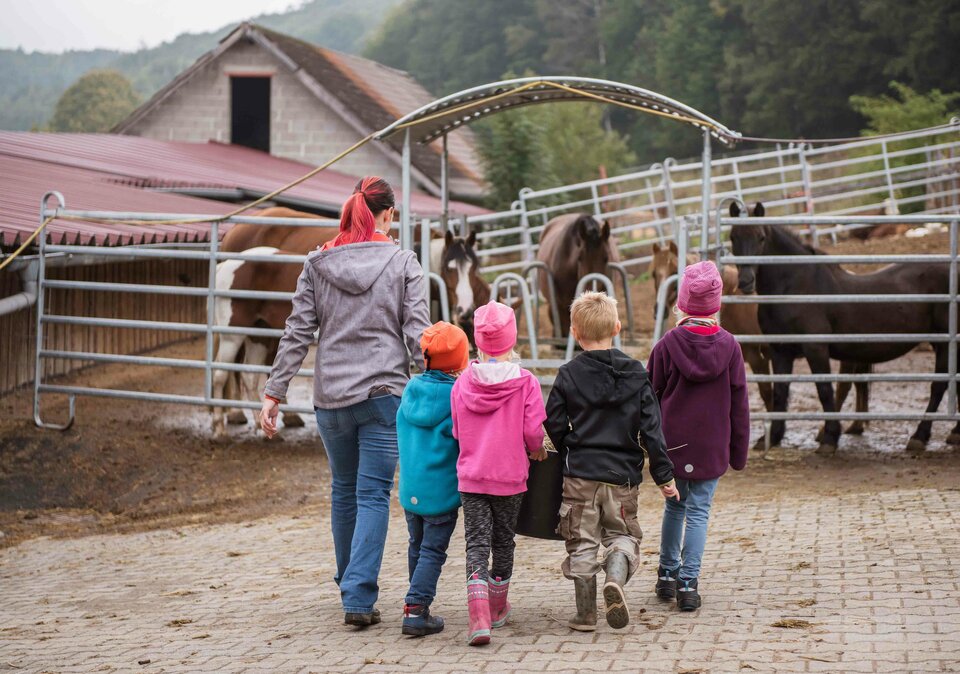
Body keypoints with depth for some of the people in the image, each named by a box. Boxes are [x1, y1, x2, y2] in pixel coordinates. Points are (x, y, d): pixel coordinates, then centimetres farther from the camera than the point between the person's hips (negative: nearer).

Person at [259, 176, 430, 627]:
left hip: (331, 396, 3)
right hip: (383, 394, -3)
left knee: (344, 491, 17)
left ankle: (351, 588, 29)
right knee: (373, 495, -1)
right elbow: (417, 333, -5)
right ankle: (359, 598, -10)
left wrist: (274, 393, 4)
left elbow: (297, 334, 2)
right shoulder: (402, 263, -1)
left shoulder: (317, 264, 4)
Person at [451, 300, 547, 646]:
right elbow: (533, 430, -12)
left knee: (476, 543, 0)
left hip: (471, 475, 0)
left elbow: (457, 431, 6)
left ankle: (478, 617, -18)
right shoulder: (526, 382, -9)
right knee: (503, 541, 17)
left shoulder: (462, 383, -2)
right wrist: (537, 451, 9)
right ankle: (498, 608, 33)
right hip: (510, 475, 0)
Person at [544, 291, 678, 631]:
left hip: (580, 475, -1)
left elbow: (554, 425, -2)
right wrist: (664, 475, 3)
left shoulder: (569, 374, -5)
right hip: (624, 475, 1)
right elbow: (651, 429, -2)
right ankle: (616, 578, -15)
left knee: (582, 542, 9)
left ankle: (586, 613, 11)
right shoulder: (636, 373, 0)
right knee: (623, 535, 15)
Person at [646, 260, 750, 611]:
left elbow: (651, 395, -1)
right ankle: (688, 583, -2)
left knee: (674, 507, 18)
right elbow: (739, 402, -1)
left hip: (673, 443, 1)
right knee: (699, 512, 4)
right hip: (712, 446, -1)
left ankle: (668, 574, 25)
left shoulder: (668, 344, -9)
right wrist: (739, 451, 8)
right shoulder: (729, 346, -6)